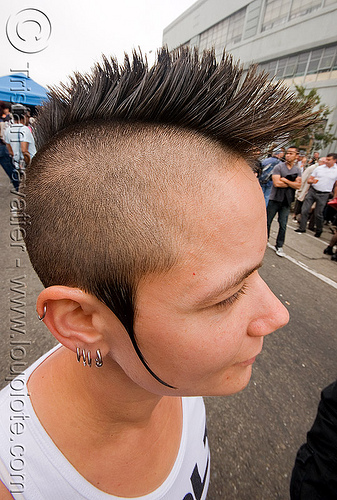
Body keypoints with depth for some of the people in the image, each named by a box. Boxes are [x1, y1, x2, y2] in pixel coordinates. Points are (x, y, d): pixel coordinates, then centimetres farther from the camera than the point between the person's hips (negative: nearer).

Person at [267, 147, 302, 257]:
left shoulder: (298, 170, 7)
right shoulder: (278, 167, -4)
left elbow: (298, 186, -6)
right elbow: (276, 183, -17)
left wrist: (284, 180, -13)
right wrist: (292, 184, -9)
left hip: (287, 201, 3)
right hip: (275, 199, -2)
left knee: (283, 225, 4)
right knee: (267, 221, 6)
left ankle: (279, 246, 14)